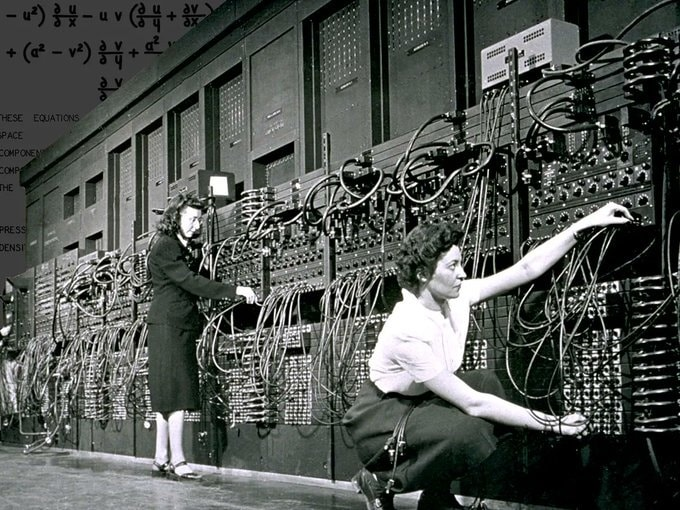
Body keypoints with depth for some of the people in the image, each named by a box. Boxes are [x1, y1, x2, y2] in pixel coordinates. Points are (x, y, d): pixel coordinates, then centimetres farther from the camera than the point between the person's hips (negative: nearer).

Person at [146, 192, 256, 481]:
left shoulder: (183, 250, 20)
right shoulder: (164, 248, -9)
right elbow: (190, 282, -19)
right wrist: (234, 291, -20)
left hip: (181, 327, 9)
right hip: (168, 325, -9)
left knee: (168, 397, 8)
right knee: (177, 394, -11)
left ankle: (161, 460, 11)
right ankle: (177, 462, -11)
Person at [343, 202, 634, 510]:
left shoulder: (456, 297, -10)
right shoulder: (408, 330, -32)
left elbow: (527, 268, -7)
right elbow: (471, 404, -30)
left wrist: (585, 224, -14)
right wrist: (552, 424, -28)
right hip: (379, 416, -9)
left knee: (487, 383, -4)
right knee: (467, 432, -30)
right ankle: (381, 484, -5)